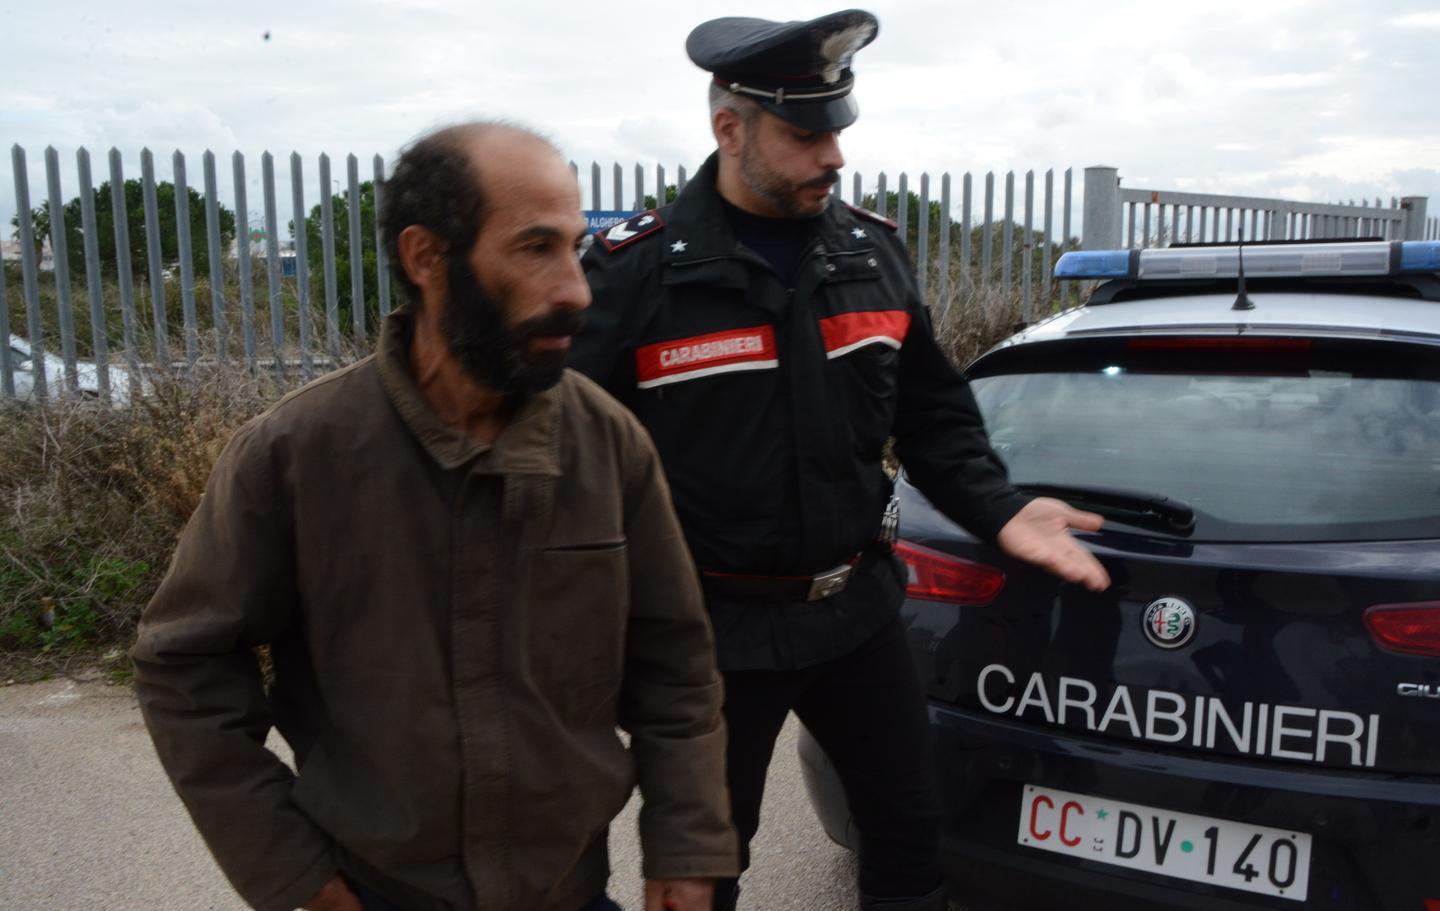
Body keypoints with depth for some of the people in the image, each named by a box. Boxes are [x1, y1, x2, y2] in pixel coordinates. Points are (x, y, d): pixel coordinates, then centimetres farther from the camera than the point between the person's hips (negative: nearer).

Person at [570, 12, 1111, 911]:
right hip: (713, 628, -4)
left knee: (912, 832, 19)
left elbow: (933, 413, 9)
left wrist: (1002, 511, -5)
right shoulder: (637, 270, -14)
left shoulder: (874, 249, 1)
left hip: (859, 606, 4)